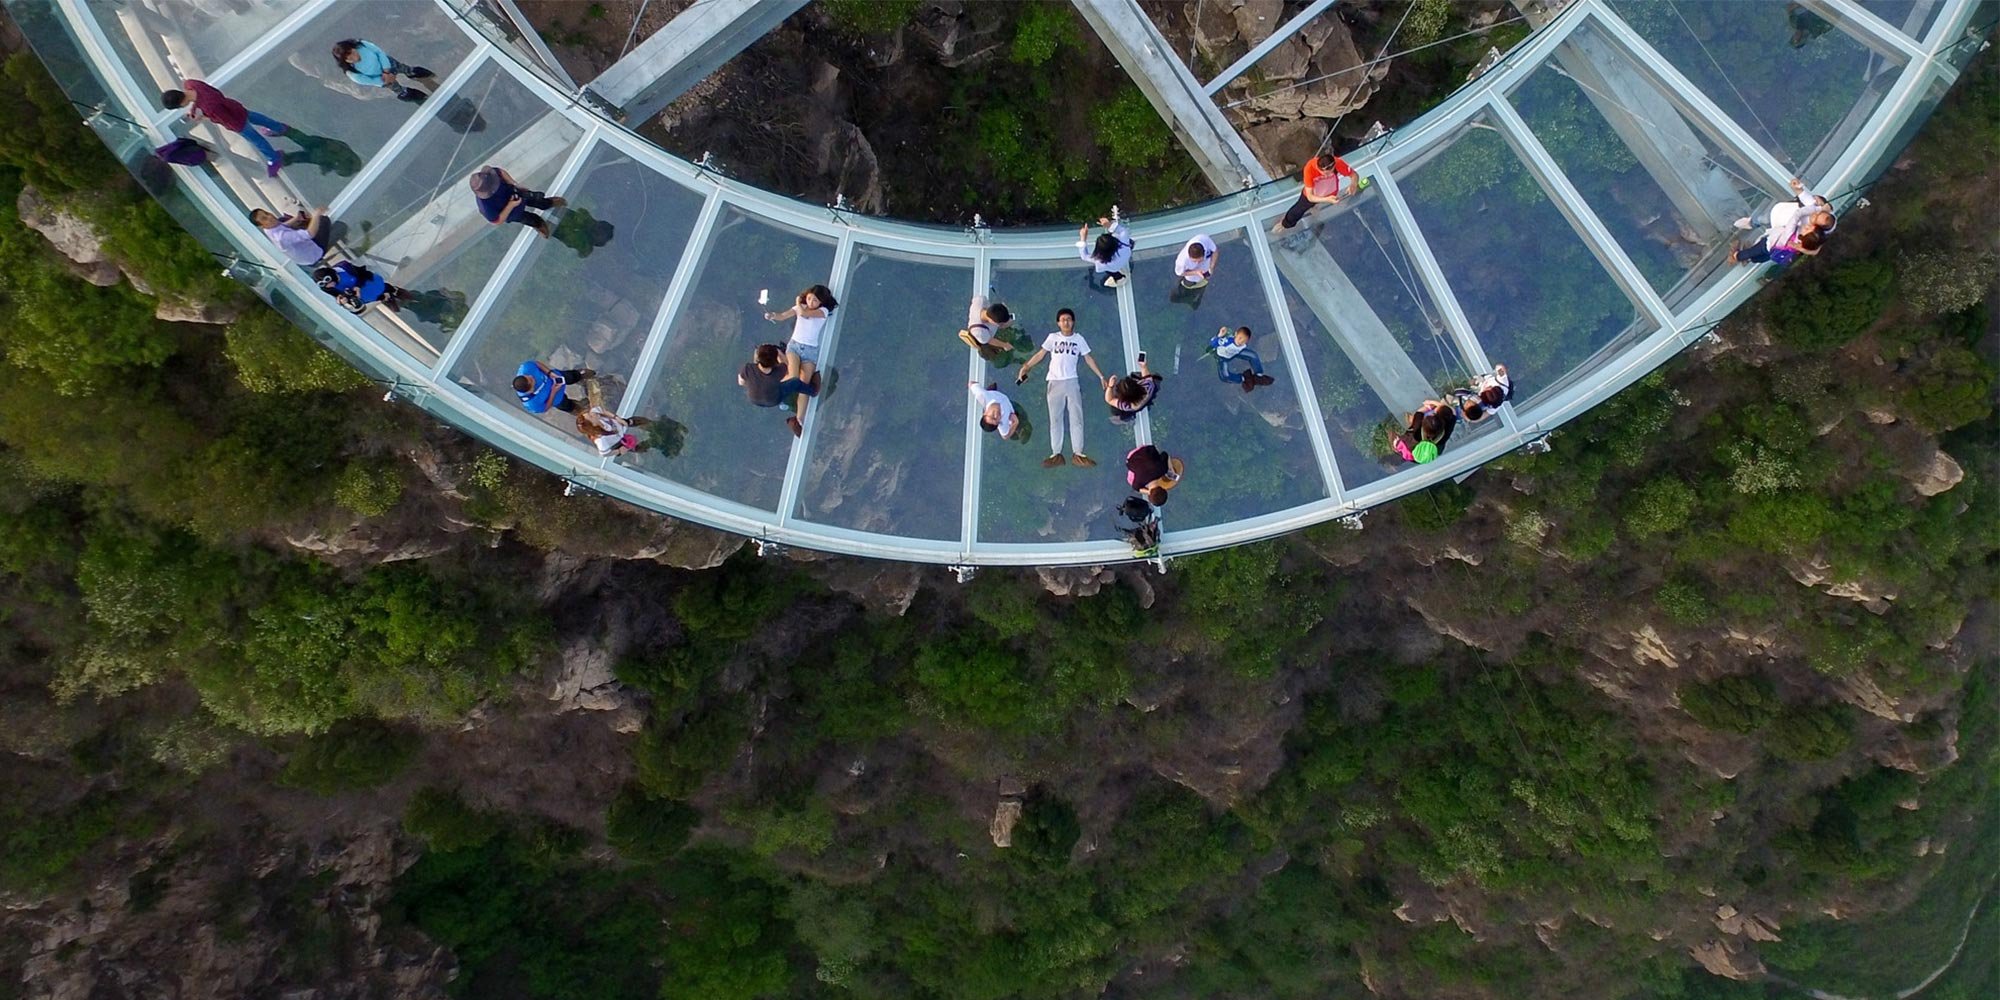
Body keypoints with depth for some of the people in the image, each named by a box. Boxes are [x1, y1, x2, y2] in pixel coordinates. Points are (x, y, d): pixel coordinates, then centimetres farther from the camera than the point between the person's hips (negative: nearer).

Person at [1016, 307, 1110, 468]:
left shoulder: (1079, 339, 6)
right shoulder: (1053, 337, 3)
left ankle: (1077, 453, 4)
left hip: (1072, 382, 1)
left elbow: (1088, 359, 9)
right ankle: (1056, 454, 4)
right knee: (1055, 419, 1)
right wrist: (1026, 367, -6)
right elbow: (1040, 354, 4)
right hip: (1055, 383, -1)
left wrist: (1102, 376, 6)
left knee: (1077, 418, 0)